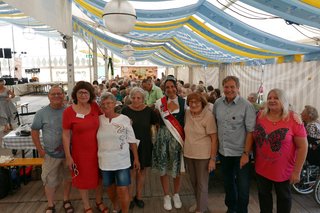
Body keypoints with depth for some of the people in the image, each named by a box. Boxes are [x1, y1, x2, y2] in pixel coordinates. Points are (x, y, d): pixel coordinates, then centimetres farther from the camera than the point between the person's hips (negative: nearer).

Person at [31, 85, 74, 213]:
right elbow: (34, 131, 0)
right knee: (50, 181, 10)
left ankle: (66, 200, 40)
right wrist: (40, 149, -4)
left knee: (68, 178, 17)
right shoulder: (42, 113, -6)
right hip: (51, 154, -1)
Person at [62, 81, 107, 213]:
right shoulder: (68, 112, -14)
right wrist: (68, 156, -9)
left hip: (97, 149, 3)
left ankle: (99, 202, 45)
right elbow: (66, 135, -9)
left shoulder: (95, 107, -6)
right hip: (80, 152, -3)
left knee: (99, 176, 20)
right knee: (83, 179, 16)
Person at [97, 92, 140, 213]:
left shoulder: (124, 119, -7)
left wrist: (136, 158, 0)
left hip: (122, 161, -3)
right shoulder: (98, 119, -1)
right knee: (110, 188, 18)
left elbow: (132, 141, -2)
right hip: (105, 161, 3)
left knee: (123, 190, -1)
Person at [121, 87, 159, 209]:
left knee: (141, 171, 14)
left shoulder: (148, 110, -3)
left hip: (145, 146, 2)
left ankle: (139, 196, 33)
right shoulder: (126, 110, -6)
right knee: (132, 172, 4)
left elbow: (157, 123, 7)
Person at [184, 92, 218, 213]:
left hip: (203, 155, -6)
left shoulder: (208, 116, -17)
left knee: (202, 183, 10)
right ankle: (199, 203, 43)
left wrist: (213, 158, -16)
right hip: (188, 154, 6)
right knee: (193, 181, 21)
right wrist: (185, 149, 11)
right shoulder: (187, 114, -1)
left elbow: (214, 139, -15)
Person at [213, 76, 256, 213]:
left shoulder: (246, 106, -14)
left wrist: (246, 153, -17)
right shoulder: (217, 103, 0)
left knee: (242, 187, 7)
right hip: (223, 152, 5)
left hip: (240, 153, -4)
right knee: (228, 183, 22)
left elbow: (250, 131, -14)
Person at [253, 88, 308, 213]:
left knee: (283, 197, 19)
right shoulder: (260, 116, -4)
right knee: (263, 194, 18)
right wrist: (253, 158, 6)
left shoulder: (293, 119, -14)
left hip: (283, 169, -2)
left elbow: (302, 147, -12)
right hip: (261, 168, 3)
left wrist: (297, 171, -11)